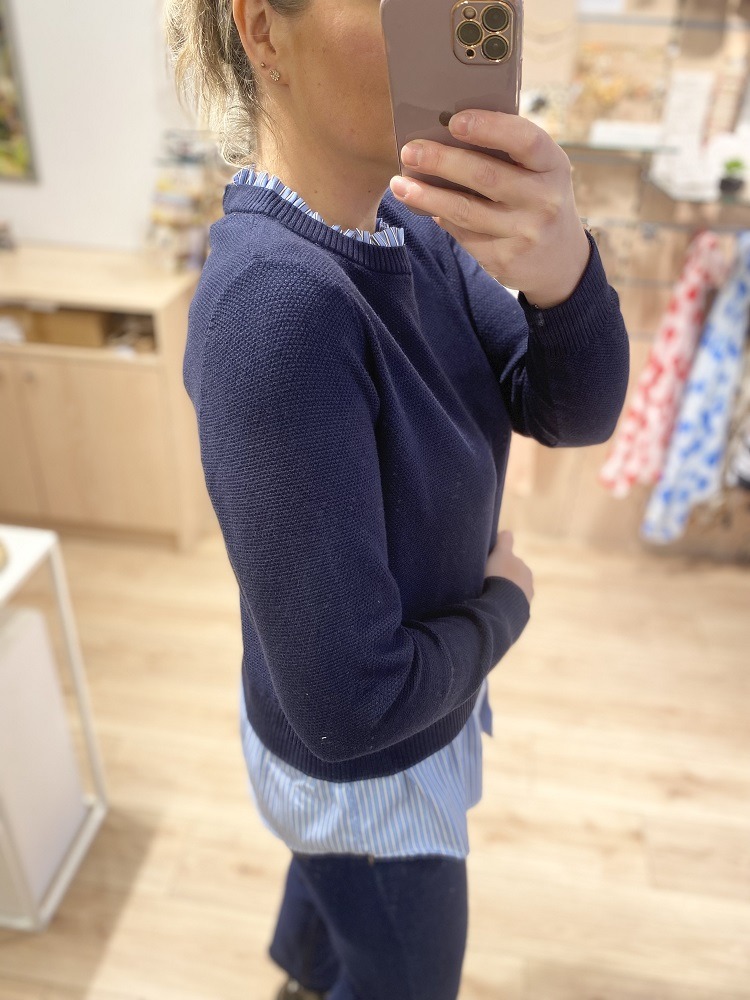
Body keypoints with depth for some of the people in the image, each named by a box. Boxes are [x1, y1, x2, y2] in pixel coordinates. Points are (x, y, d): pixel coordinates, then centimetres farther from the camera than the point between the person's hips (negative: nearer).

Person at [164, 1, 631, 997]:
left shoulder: (410, 224, -11)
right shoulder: (276, 307, -37)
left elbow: (576, 410, -14)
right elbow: (349, 704, -34)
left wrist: (561, 268, -34)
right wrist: (505, 602, -16)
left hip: (415, 704, 7)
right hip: (367, 767, -7)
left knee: (335, 878, 37)